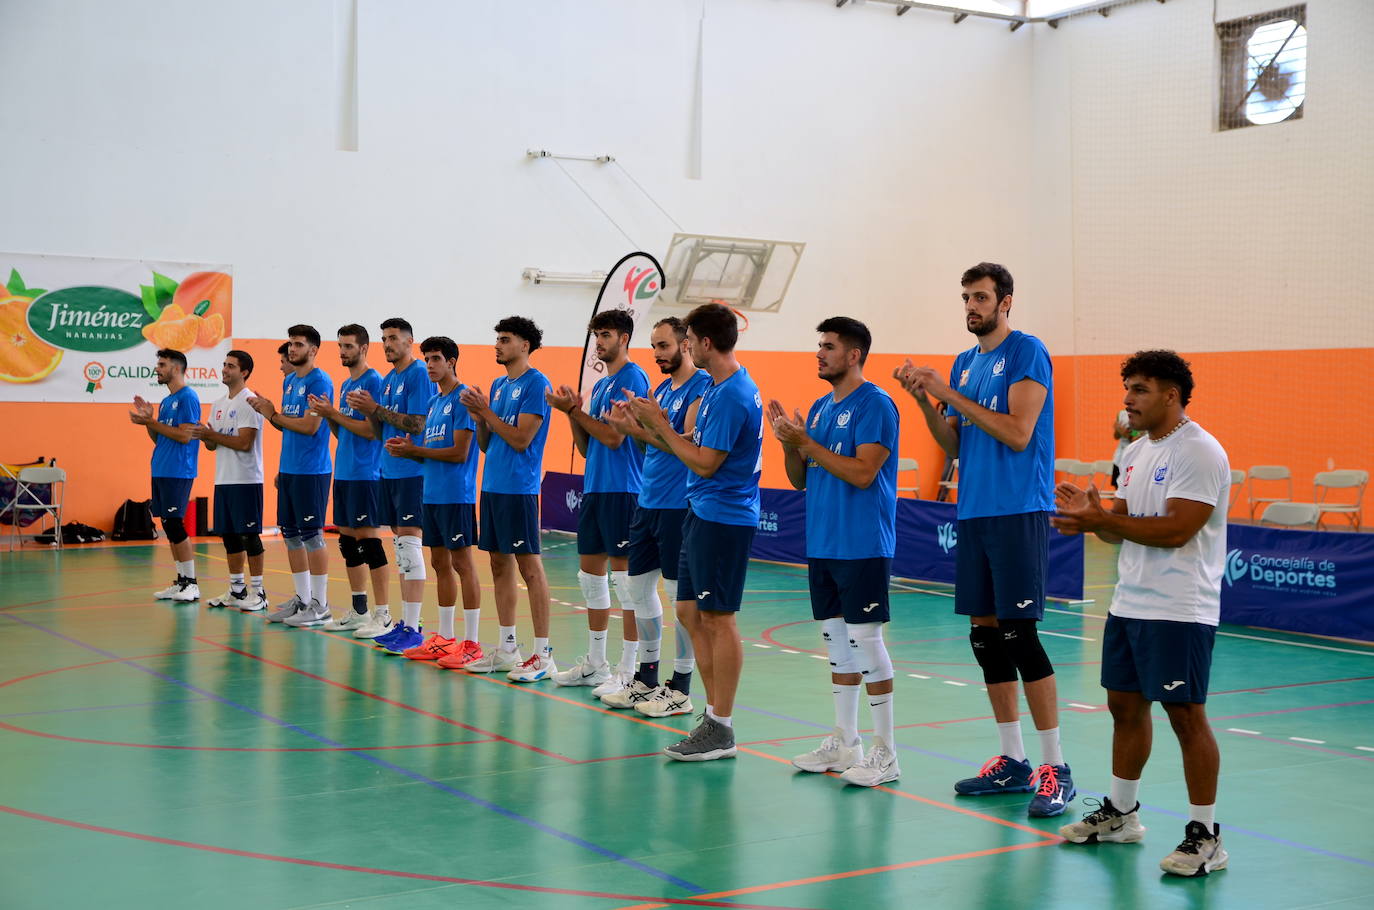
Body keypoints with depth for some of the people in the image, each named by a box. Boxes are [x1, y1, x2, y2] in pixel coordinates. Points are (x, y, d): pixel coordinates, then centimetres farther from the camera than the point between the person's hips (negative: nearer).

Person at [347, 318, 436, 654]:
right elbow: (381, 431, 17)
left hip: (411, 472, -9)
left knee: (409, 545, -9)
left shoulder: (419, 374, -10)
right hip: (390, 471, 9)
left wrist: (376, 408, -15)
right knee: (400, 546, 12)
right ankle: (405, 622, 18)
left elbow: (417, 424, -18)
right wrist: (368, 411, -2)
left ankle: (413, 628, -7)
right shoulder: (388, 380, 16)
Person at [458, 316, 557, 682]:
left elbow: (521, 439, -16)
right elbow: (485, 444, 17)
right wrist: (478, 416, -1)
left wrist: (486, 410, -11)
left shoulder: (536, 384, -9)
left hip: (519, 488, -9)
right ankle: (506, 649, 19)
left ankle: (543, 654, -2)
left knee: (529, 567, -6)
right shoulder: (498, 385, 16)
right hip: (492, 486, 9)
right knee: (499, 565, 11)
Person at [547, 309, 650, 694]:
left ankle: (628, 672, -1)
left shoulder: (633, 378, -9)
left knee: (624, 576, -6)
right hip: (594, 489, 9)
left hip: (623, 490, -9)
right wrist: (572, 412, 2)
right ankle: (594, 663, 22)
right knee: (590, 575, 13)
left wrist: (575, 410, -9)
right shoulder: (600, 385, 18)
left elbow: (613, 436, -17)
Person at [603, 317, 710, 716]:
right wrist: (630, 426, -1)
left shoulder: (702, 385, -10)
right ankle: (647, 679, 24)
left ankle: (681, 689, 7)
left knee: (684, 595, -2)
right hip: (648, 502, 9)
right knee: (638, 586, 12)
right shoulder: (661, 388, 16)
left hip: (679, 505, -9)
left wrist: (639, 427, -22)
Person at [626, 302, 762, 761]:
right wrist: (651, 423, 7)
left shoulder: (733, 395, -18)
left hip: (723, 518, -10)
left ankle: (721, 729, 2)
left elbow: (705, 463, -19)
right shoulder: (717, 388, 13)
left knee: (718, 619, -5)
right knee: (694, 616, 12)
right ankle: (713, 714, 20)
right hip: (702, 514, 10)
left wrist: (661, 425, -10)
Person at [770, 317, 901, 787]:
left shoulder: (875, 404, -10)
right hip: (821, 545, 8)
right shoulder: (820, 407, 15)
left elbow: (862, 473, -20)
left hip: (862, 546, -8)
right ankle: (844, 743, 22)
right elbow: (800, 480, 17)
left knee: (865, 641, -6)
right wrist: (789, 443, -1)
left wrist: (807, 443, -17)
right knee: (836, 641, 12)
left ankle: (884, 752, 2)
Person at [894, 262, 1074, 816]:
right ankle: (1012, 763, 18)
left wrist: (952, 395, -13)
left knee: (1019, 635, -10)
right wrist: (925, 400, -1)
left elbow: (1018, 434, -17)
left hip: (1018, 512, -8)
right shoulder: (965, 363, 16)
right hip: (973, 513, 8)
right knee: (985, 635, 9)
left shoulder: (1027, 353, -7)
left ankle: (1055, 770, -2)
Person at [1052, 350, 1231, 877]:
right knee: (1124, 706, 14)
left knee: (1186, 716, -5)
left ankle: (1205, 836, 4)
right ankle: (1120, 813, 28)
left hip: (1180, 611, -9)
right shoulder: (1136, 453, 14)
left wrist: (1100, 519, -22)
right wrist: (1092, 518, -6)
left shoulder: (1199, 453, -14)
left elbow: (1175, 531, -23)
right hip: (1129, 605, 9)